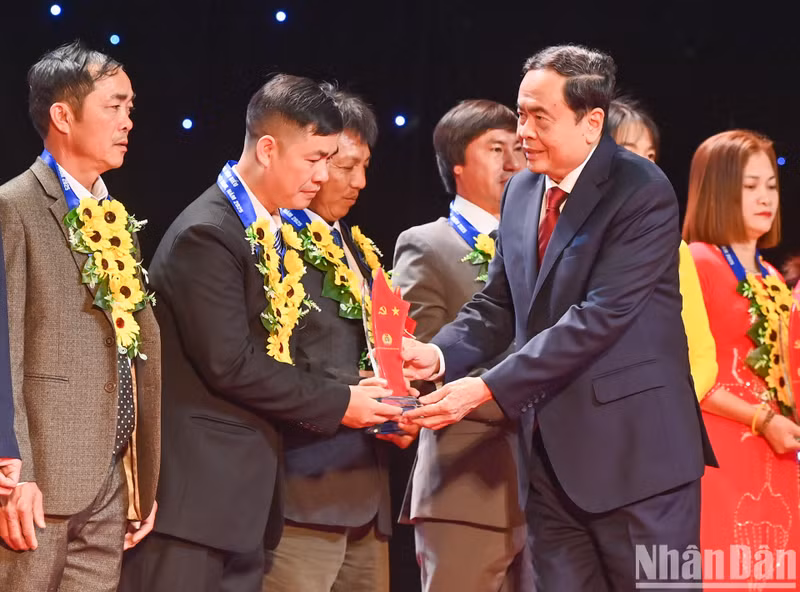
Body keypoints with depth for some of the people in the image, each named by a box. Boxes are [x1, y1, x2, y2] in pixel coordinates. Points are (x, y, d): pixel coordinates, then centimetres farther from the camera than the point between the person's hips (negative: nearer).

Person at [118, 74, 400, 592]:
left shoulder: (274, 232, 15)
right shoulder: (207, 234, -14)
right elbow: (230, 364, -19)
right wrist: (338, 403, -11)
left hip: (246, 491, 9)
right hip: (196, 490, -9)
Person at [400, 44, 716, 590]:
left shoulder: (642, 192, -13)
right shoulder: (522, 191, 12)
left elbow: (600, 317, -21)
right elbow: (499, 304, 13)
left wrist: (488, 388, -24)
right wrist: (440, 354, -9)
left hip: (635, 448, -7)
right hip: (553, 452, 7)